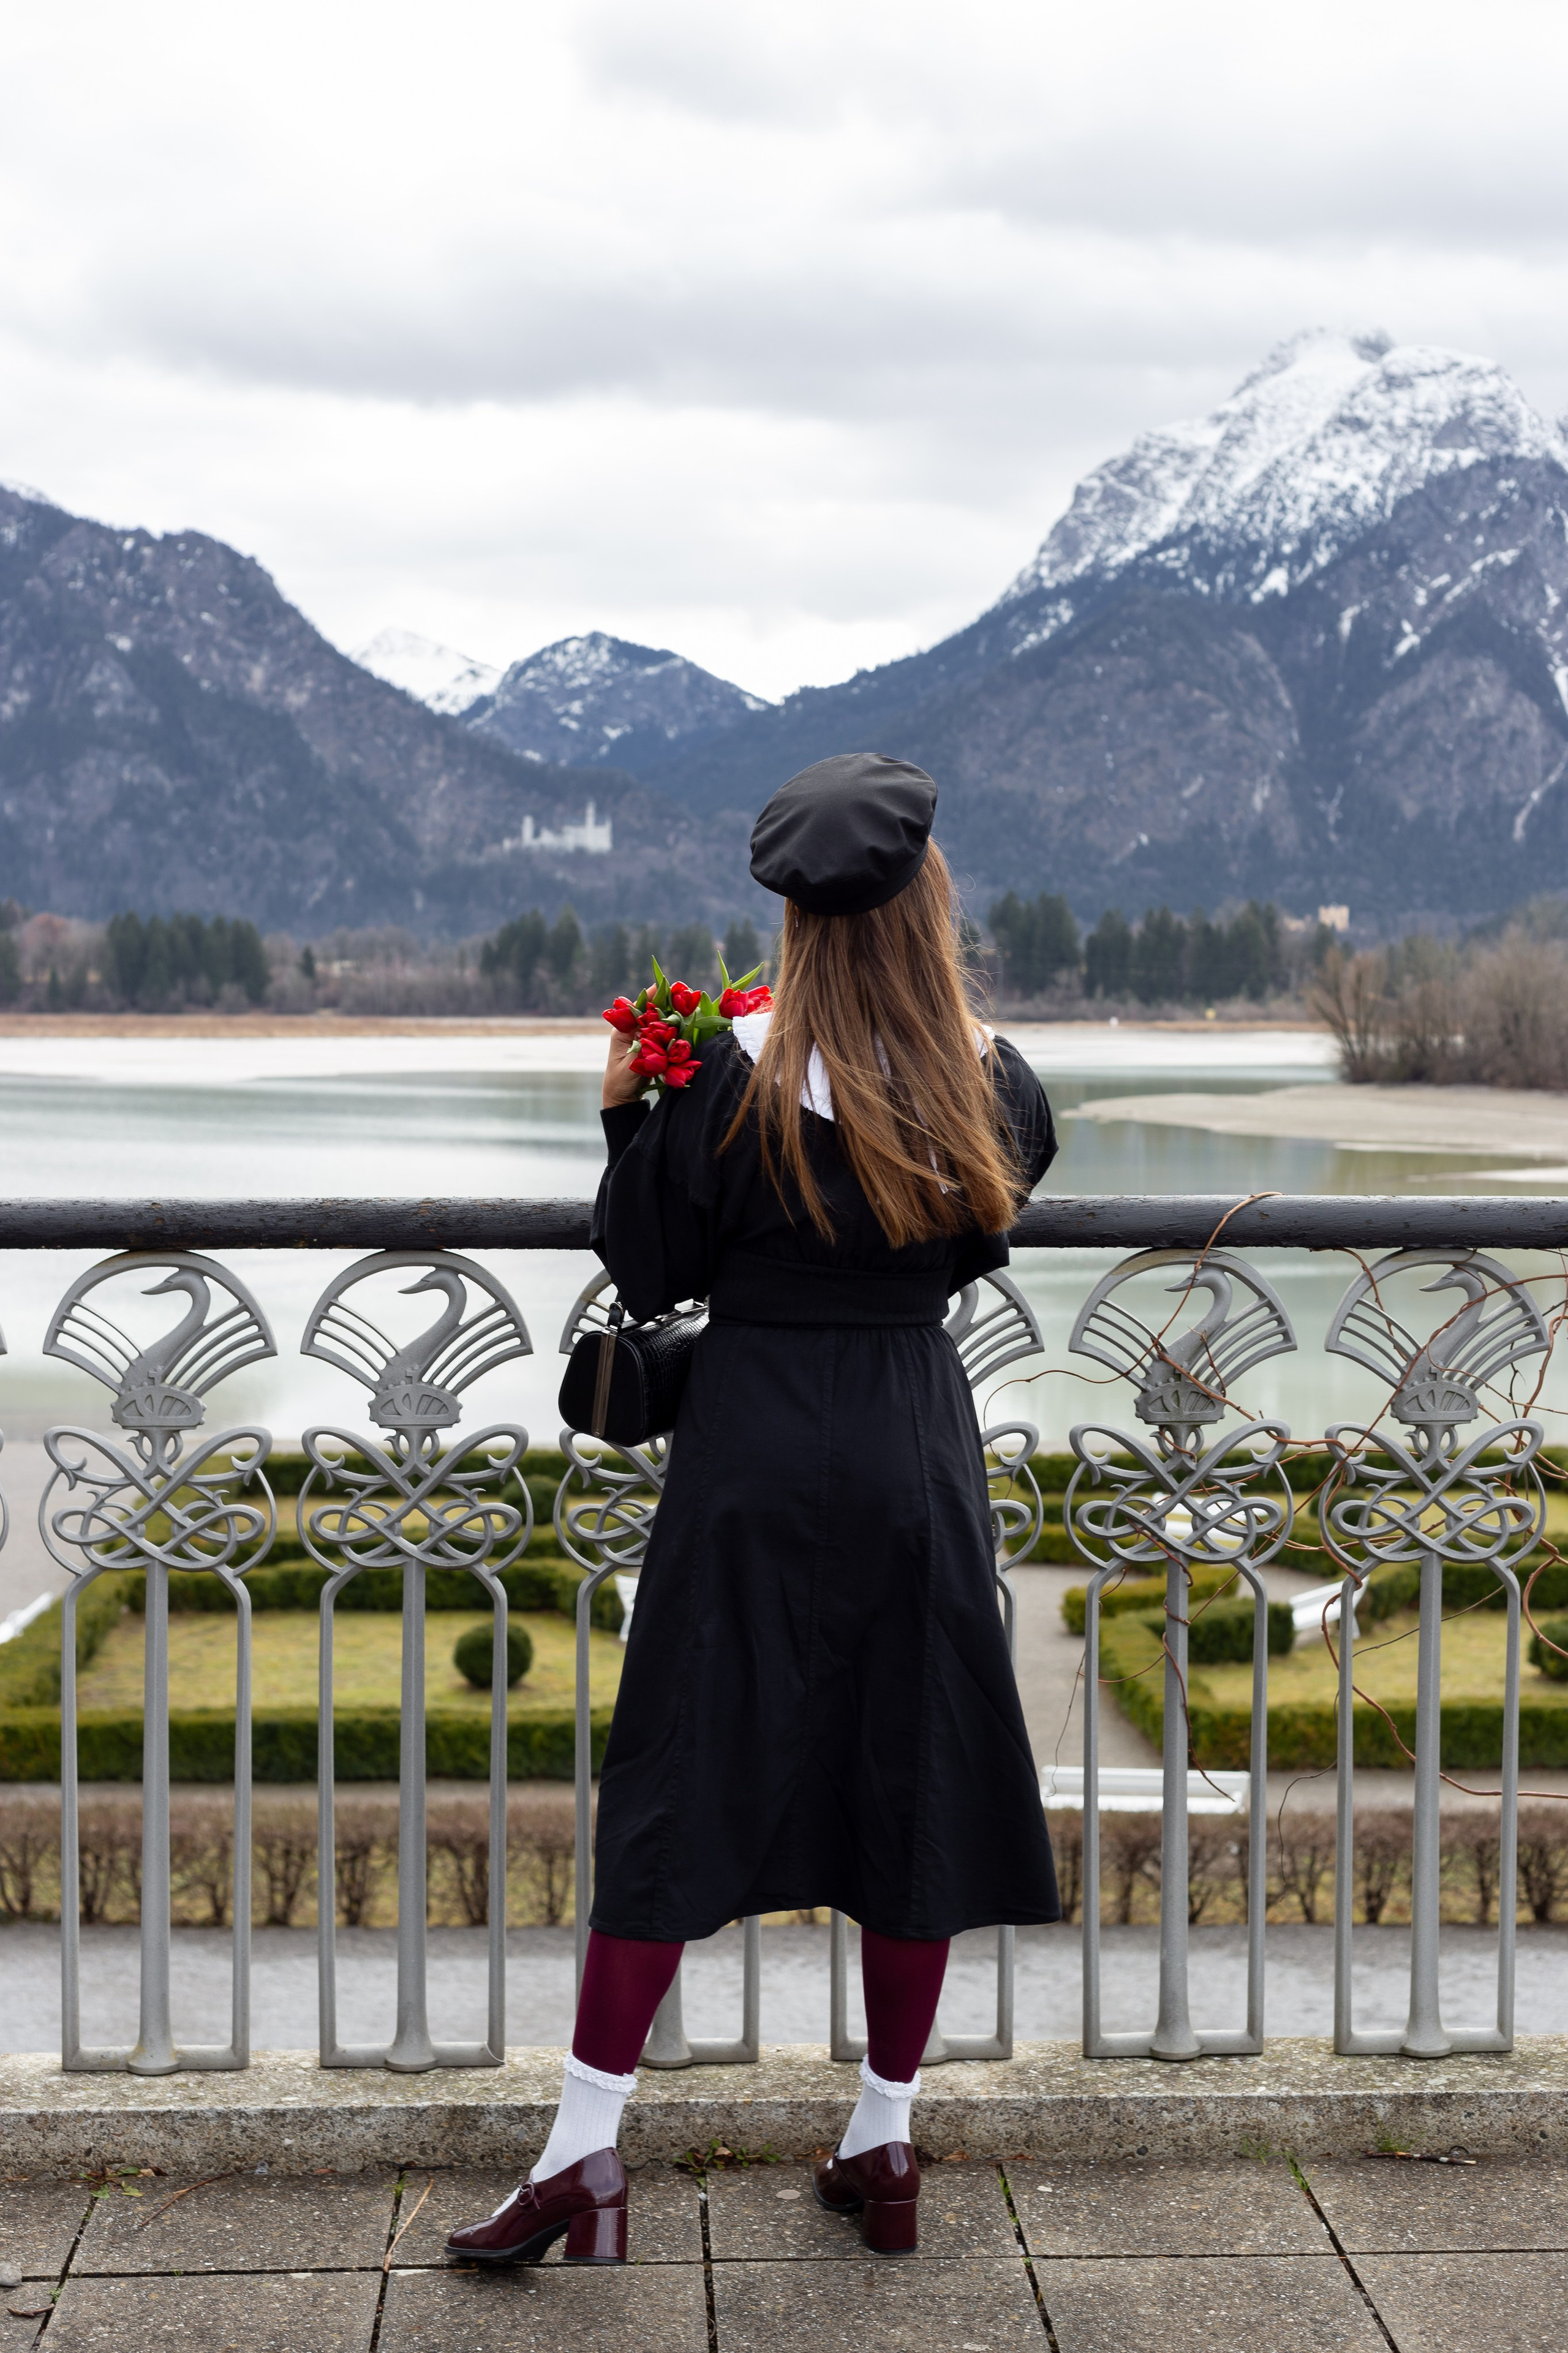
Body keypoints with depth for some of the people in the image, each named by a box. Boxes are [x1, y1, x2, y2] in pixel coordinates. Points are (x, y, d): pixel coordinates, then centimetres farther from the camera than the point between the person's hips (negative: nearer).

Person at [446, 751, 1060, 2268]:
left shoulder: (734, 1077, -13)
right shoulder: (987, 1085, -2)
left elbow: (647, 1274, -6)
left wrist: (628, 1115, 5)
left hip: (756, 1454, -3)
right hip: (919, 1446, 3)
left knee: (680, 1785, 4)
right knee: (910, 1784, 12)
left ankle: (585, 2152, 7)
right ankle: (885, 2145, 22)